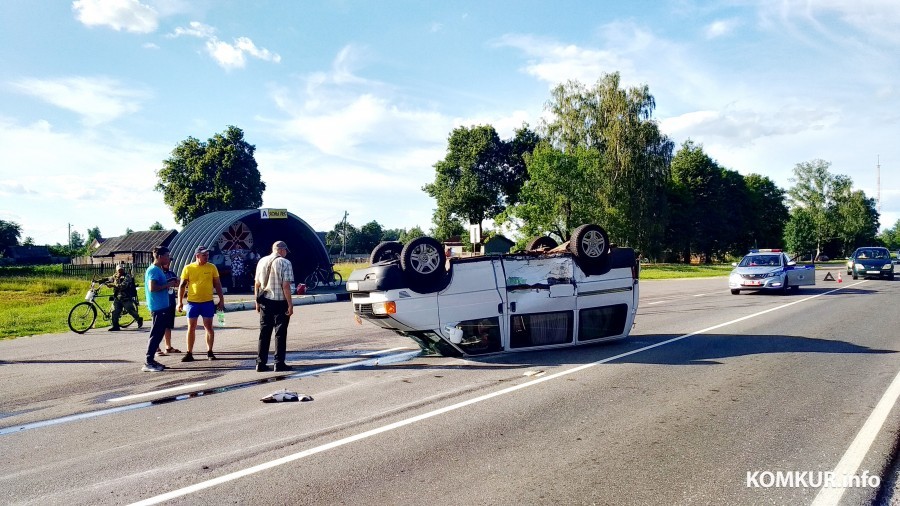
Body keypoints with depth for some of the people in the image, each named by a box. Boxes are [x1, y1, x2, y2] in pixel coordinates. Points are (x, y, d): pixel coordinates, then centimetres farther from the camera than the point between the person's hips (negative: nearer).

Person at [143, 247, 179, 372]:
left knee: (159, 334, 13)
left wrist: (171, 284, 9)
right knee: (156, 334, -8)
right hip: (158, 307, -10)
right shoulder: (153, 270, -15)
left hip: (163, 306, 10)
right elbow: (152, 288, -24)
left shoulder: (159, 270, 16)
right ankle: (148, 362, -5)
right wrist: (168, 285, -15)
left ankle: (151, 360, 19)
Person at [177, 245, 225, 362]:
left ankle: (209, 352, 16)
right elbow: (182, 285, 3)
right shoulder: (188, 268, -1)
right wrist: (180, 302, -2)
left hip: (208, 302, 0)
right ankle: (189, 353, 12)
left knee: (208, 327, 5)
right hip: (192, 302, 0)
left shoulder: (212, 267, 0)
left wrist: (221, 300, 2)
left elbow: (218, 285, 5)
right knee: (191, 328, 5)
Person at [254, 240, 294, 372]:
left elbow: (257, 284, 10)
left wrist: (257, 302, 17)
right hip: (280, 302, -5)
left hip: (264, 302, 5)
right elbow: (286, 286, -14)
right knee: (280, 333, 3)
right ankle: (279, 363, 4)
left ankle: (261, 363, 12)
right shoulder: (285, 263, -9)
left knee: (264, 333, 11)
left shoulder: (262, 261, 8)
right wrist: (290, 305, -11)